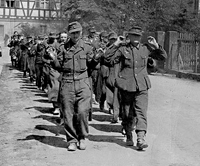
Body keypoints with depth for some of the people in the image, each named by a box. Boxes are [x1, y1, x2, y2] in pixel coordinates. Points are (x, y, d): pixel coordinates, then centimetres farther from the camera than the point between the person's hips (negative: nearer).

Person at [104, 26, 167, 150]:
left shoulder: (146, 49, 8)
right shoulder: (123, 49, 3)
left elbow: (163, 57, 14)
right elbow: (109, 59, -4)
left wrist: (156, 45, 1)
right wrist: (115, 45, -7)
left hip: (141, 86, 0)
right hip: (126, 85, 0)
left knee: (141, 112, -12)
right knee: (127, 114, 9)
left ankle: (141, 139, -16)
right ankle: (129, 137, 27)